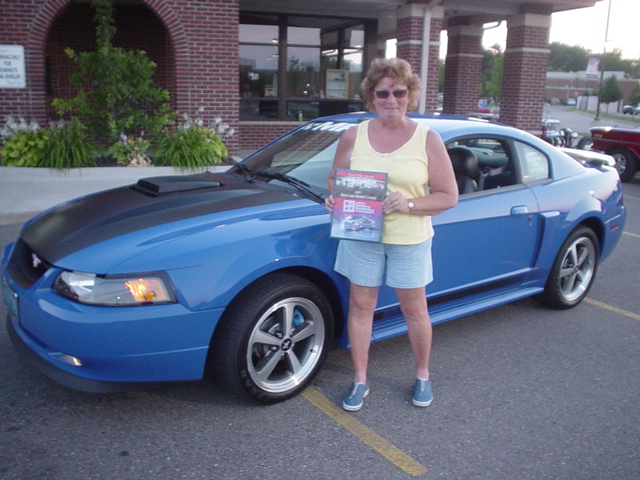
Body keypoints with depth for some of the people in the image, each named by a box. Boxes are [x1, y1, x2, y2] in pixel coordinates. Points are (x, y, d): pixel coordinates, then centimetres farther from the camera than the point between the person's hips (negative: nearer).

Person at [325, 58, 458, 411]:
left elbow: (449, 196, -5)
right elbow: (335, 179, 12)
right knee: (360, 306, 8)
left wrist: (408, 204, -20)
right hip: (361, 236, 2)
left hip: (410, 240, -1)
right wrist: (333, 198, -11)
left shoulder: (427, 139, -4)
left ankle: (423, 376, 33)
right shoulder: (353, 136, 2)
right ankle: (360, 380, 24)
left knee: (414, 310, 11)